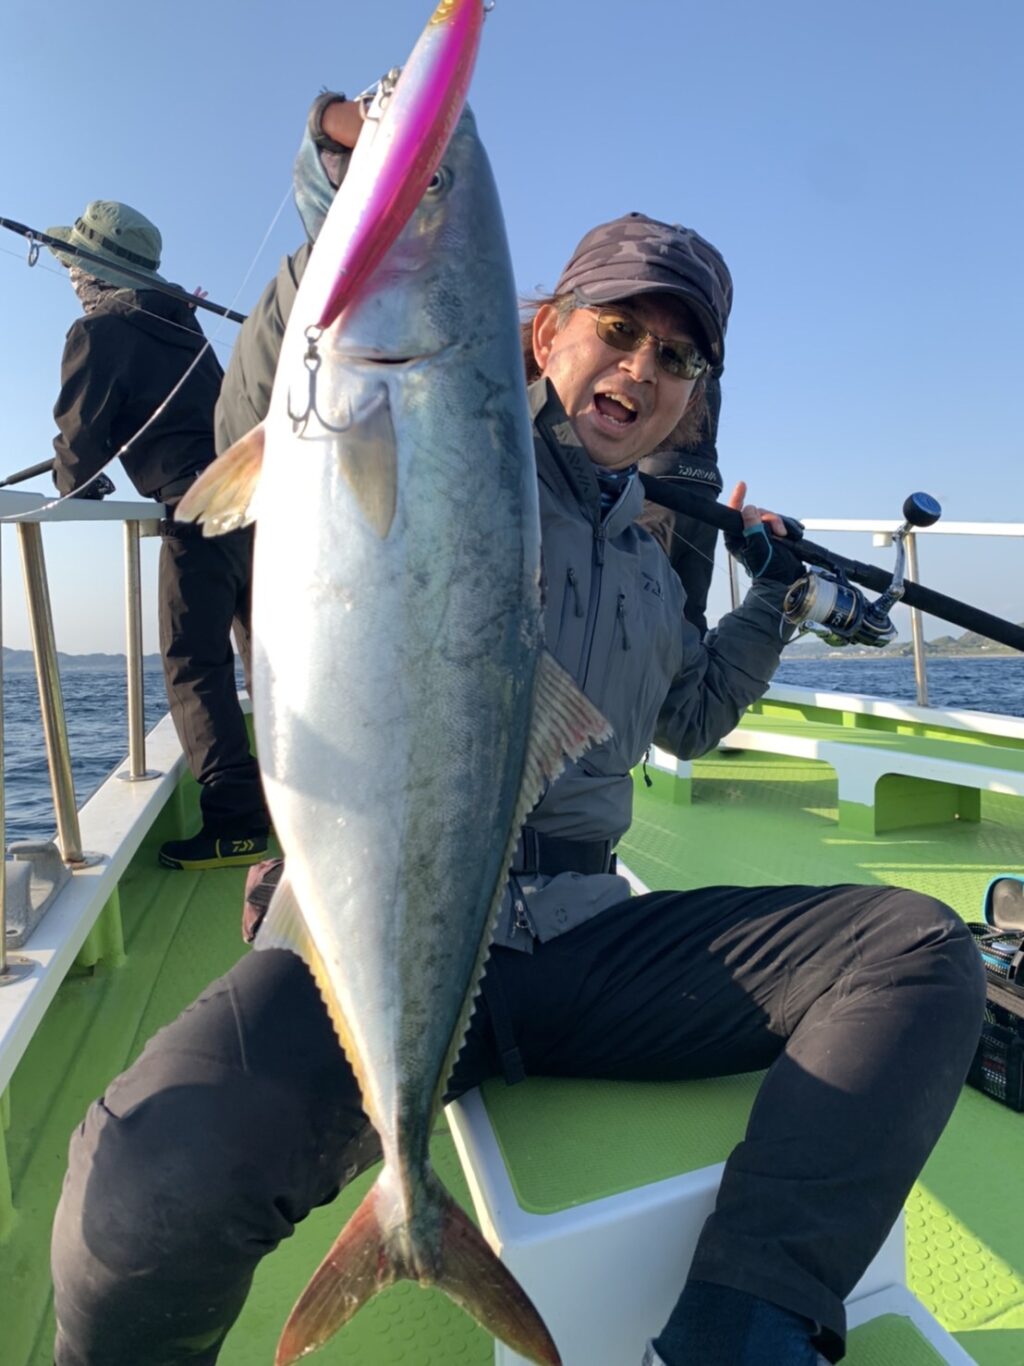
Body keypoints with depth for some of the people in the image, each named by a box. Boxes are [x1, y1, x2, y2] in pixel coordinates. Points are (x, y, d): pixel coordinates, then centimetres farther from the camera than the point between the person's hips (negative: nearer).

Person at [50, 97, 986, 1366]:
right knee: (161, 1182, -31)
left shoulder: (649, 568, 23)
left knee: (922, 949, -11)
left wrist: (768, 601, 30)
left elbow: (687, 720, 37)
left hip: (583, 931, 6)